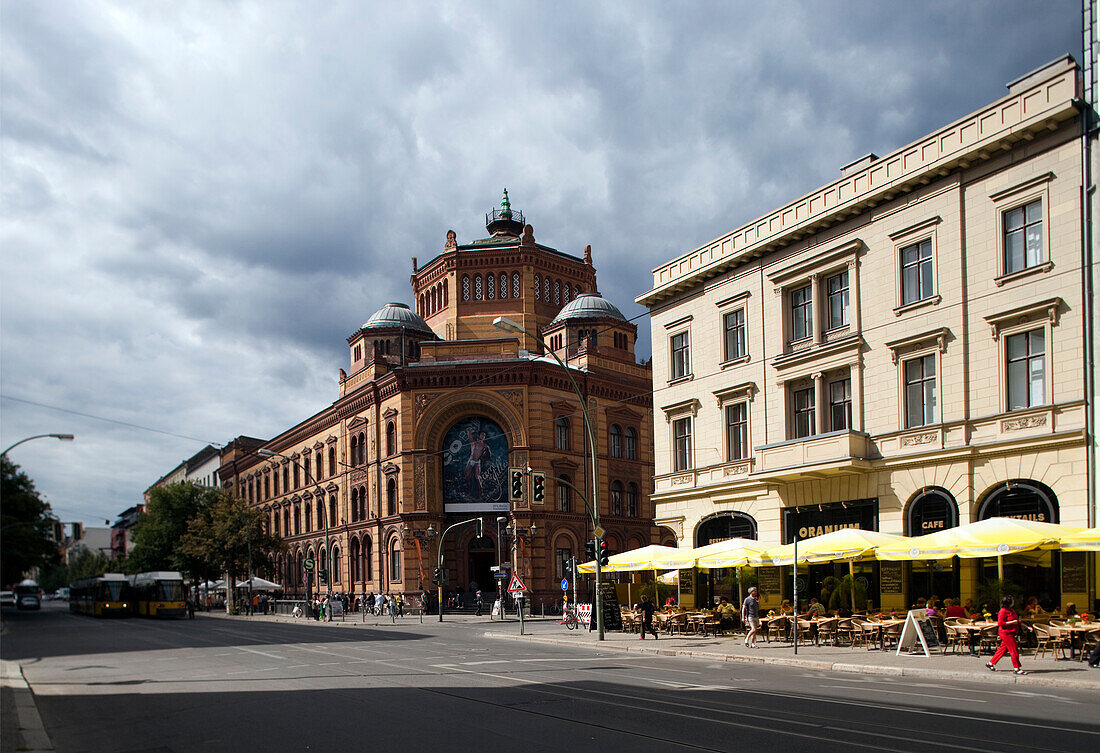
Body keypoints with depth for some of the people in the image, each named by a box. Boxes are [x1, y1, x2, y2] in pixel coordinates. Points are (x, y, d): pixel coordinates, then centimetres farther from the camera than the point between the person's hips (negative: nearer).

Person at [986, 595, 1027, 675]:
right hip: (1006, 633, -10)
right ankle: (1016, 668, 0)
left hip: (1011, 633, 10)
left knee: (1003, 649, 13)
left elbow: (1015, 621, 30)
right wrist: (1012, 622, -21)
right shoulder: (1003, 611, -15)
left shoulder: (1010, 610, 16)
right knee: (1014, 651, -7)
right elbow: (1000, 623, -21)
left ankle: (990, 663, 20)